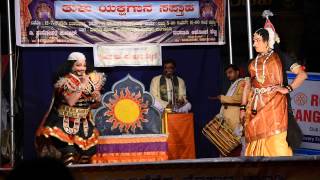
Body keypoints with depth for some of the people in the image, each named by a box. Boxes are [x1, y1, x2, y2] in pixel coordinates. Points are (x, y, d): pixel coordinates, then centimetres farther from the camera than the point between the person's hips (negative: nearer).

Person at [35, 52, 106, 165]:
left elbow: (94, 104, 15)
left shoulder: (91, 79, 6)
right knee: (69, 153, -18)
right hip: (66, 123, -6)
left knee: (89, 149, 1)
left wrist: (97, 99, -8)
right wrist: (82, 85, -22)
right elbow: (70, 101, -25)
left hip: (84, 122, 6)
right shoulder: (65, 81, -11)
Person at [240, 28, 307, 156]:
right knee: (256, 138, 0)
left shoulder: (278, 57, 4)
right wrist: (243, 108, 11)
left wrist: (288, 89, -12)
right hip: (255, 104, 5)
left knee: (275, 141, -13)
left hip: (273, 102, -5)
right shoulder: (253, 62, 19)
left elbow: (302, 74, -1)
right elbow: (248, 85, 19)